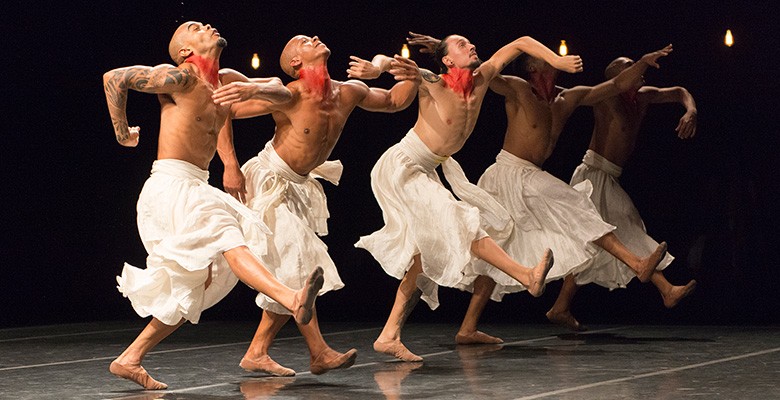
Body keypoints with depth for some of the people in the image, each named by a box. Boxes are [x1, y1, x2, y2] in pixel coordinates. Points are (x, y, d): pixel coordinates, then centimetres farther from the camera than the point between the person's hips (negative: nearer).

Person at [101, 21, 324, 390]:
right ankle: (293, 301, -50)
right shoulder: (182, 76, -6)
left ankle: (130, 359, 13)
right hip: (171, 186, -9)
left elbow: (280, 91, 22)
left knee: (197, 284, 8)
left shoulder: (227, 81, 16)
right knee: (226, 236, -29)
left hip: (196, 190, 9)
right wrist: (123, 134, 0)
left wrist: (255, 89, 3)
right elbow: (114, 78, -7)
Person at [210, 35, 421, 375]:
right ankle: (320, 354, -4)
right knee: (295, 269, -11)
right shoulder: (289, 96, -21)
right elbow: (224, 113, -18)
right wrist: (230, 167, -25)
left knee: (294, 274, 5)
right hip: (269, 181, -7)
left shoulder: (349, 93, -2)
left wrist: (412, 79, -6)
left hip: (299, 187, 7)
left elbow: (393, 102, 15)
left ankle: (256, 353, 13)